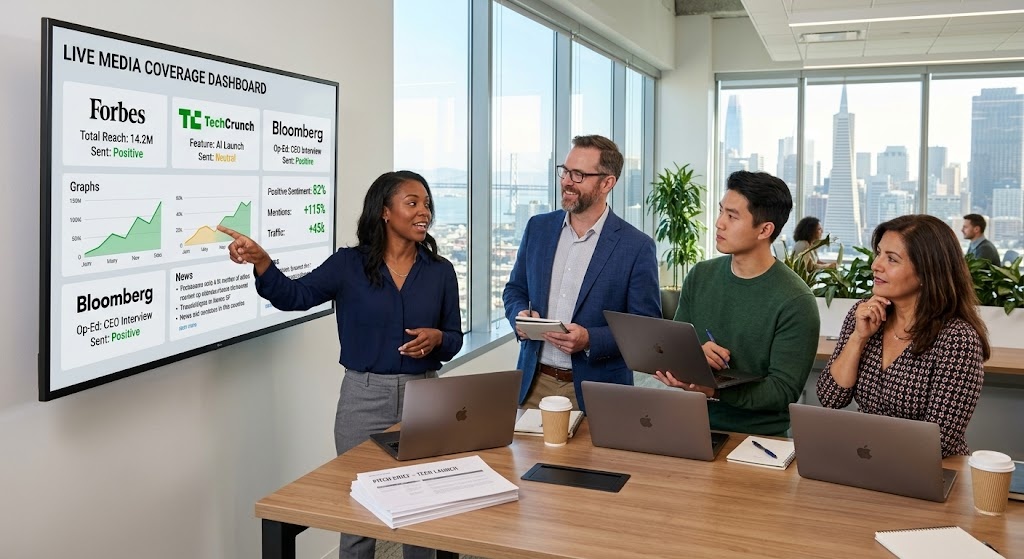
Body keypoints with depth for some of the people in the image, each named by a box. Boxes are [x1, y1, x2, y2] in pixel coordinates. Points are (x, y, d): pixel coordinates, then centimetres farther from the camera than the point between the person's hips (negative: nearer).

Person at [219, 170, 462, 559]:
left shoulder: (441, 271, 2)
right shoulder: (349, 264, -3)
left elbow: (455, 339, 6)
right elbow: (294, 296, -14)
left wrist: (436, 338, -17)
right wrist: (260, 260, -31)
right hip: (363, 399, -1)